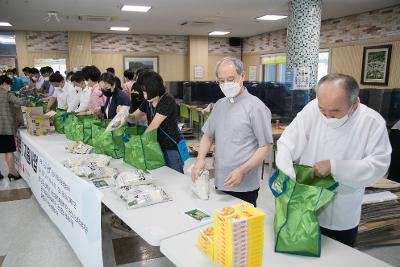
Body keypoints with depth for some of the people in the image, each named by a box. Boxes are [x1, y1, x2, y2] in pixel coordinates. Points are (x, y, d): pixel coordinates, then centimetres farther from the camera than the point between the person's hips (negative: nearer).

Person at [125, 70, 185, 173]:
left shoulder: (167, 100, -19)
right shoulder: (148, 102, 4)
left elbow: (153, 126, -21)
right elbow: (133, 117, 9)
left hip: (172, 148, -7)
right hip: (157, 146, 7)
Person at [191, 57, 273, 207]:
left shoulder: (255, 107, -9)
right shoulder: (219, 105, 10)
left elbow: (266, 147, -11)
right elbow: (208, 135, 16)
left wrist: (242, 171, -20)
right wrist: (200, 158, -3)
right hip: (220, 183, 6)